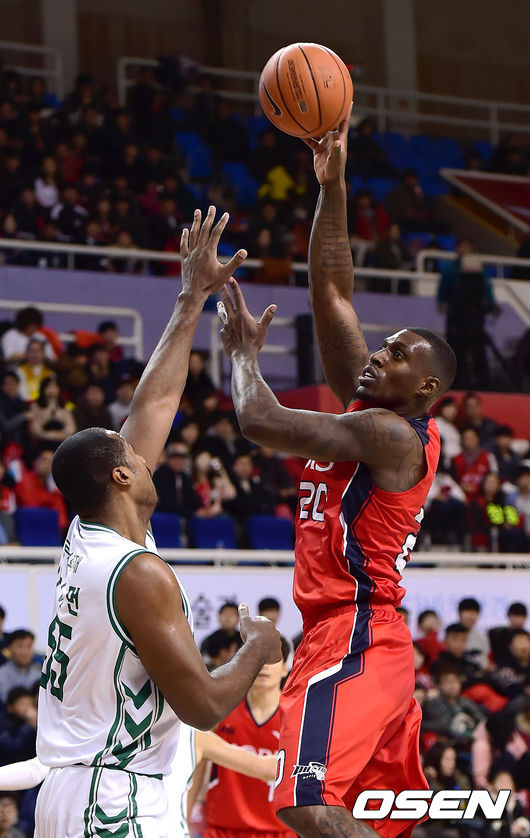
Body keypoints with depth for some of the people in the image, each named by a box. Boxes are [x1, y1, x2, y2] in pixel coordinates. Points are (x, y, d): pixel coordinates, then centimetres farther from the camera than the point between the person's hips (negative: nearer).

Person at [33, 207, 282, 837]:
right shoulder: (140, 573, -17)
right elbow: (202, 706, -16)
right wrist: (258, 649, 2)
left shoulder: (85, 537, 8)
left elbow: (154, 405, 18)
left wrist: (193, 299, 24)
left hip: (65, 787, 9)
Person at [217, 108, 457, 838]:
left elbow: (261, 421, -17)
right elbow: (332, 292, 13)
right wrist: (332, 186, 9)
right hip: (369, 640, 10)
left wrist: (244, 351, 2)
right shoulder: (368, 409, 13)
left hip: (354, 638, -10)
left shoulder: (392, 433, -12)